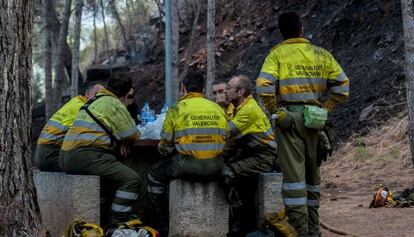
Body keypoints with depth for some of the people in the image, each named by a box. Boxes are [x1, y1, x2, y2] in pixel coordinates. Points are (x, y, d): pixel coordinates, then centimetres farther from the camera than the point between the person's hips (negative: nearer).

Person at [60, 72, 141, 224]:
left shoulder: (98, 101, 26)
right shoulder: (113, 103, -4)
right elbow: (132, 135, -3)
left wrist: (119, 142, 10)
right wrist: (123, 142, 19)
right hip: (84, 156, -10)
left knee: (115, 175, 27)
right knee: (132, 179, -14)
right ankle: (117, 222, -14)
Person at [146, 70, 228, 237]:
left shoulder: (177, 109, -2)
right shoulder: (218, 109, 9)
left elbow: (164, 147, 2)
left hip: (187, 167, -4)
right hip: (214, 169, 4)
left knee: (154, 175, 23)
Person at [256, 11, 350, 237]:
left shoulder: (277, 54, -2)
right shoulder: (321, 54, 9)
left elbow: (264, 86, -15)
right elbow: (342, 85, 6)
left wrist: (275, 111, -4)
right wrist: (325, 108, 11)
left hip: (288, 116, -4)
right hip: (313, 117, 4)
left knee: (294, 173, -3)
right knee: (312, 172, 15)